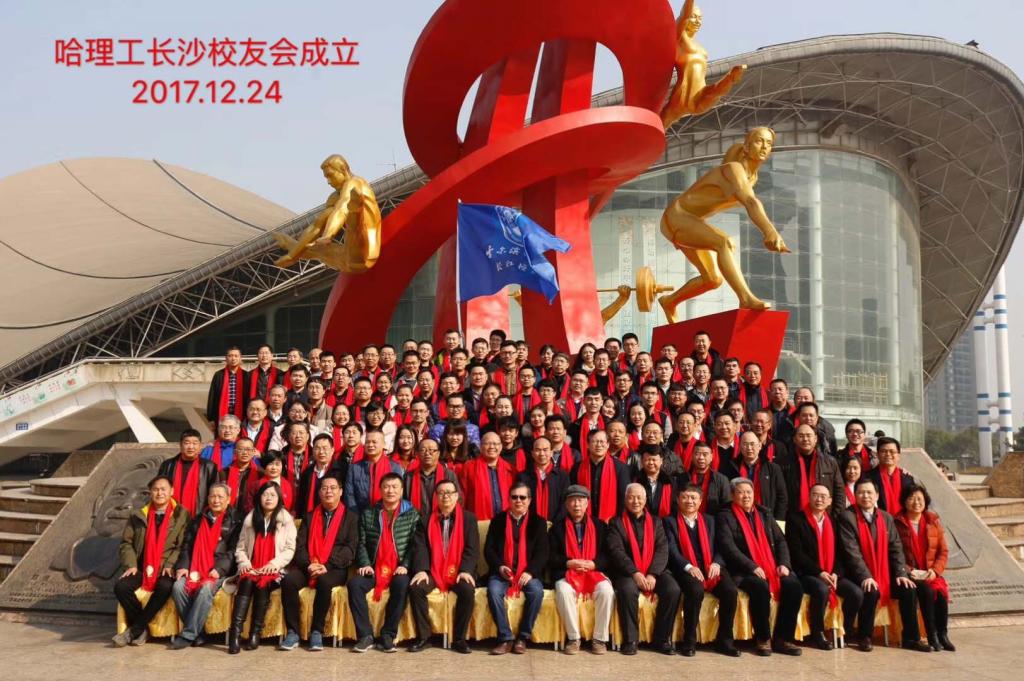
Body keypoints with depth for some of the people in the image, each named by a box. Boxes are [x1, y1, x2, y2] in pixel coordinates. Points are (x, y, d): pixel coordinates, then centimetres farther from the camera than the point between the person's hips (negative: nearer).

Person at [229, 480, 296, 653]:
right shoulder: (250, 518, 14)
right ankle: (235, 632, -40)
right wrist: (244, 563, -6)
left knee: (263, 583, -33)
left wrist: (273, 564, -15)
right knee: (247, 581, -31)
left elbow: (290, 549, -1)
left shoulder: (286, 519, 6)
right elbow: (240, 547, 13)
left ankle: (255, 633, -28)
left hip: (273, 570, -2)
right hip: (251, 569, 2)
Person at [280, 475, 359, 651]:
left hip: (335, 569, -3)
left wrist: (326, 566, -15)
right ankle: (292, 632, -19)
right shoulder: (310, 517, 20)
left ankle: (317, 632, -21)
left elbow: (350, 548, -2)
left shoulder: (351, 518, 10)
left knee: (324, 582, -36)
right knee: (288, 580, -27)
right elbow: (300, 545, 9)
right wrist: (308, 565, -12)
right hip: (308, 567, 3)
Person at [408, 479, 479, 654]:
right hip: (432, 571, 1)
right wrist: (422, 570, -16)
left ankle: (459, 639, -15)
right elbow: (421, 546, 0)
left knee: (468, 590, -31)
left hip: (458, 571, -1)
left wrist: (465, 570, -18)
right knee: (415, 587, -26)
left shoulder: (468, 518, 6)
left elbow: (472, 548, -2)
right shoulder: (426, 518, 10)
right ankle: (423, 637, -12)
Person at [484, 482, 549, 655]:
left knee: (537, 592, -31)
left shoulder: (538, 522, 8)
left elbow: (542, 552, 0)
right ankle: (506, 638, -20)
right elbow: (489, 549, 6)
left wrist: (530, 572, -16)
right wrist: (500, 567, -12)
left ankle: (523, 637, -15)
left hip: (527, 573, 0)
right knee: (493, 591, -30)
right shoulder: (498, 520, 10)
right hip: (502, 572, 0)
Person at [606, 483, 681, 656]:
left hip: (654, 571, 3)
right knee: (628, 590, -34)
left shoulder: (655, 522, 15)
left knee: (673, 590, -24)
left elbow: (662, 550, 3)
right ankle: (630, 640, -19)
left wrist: (653, 574, -14)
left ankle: (661, 639, -9)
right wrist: (634, 573, -21)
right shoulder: (616, 523, 7)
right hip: (627, 572, -3)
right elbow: (617, 551, -6)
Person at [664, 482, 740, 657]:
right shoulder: (670, 522, 9)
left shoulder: (709, 520, 21)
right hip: (685, 570, -4)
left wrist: (716, 563, -9)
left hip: (710, 569, 4)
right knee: (696, 590, -35)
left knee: (731, 590, -24)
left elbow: (719, 547, 13)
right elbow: (671, 550, -4)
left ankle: (724, 640, -8)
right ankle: (689, 641, -18)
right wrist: (689, 567, -20)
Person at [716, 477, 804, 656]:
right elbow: (729, 548, -10)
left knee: (794, 586, -21)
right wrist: (753, 567, -19)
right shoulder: (725, 517, 2)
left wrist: (784, 564, -3)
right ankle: (763, 639, -15)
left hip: (773, 567, 5)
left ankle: (782, 638, -10)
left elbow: (780, 540, 15)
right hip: (744, 570, -5)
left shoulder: (764, 513, 18)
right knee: (761, 587, -34)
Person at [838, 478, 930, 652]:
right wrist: (865, 576, -24)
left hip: (885, 575, 5)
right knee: (872, 592, -31)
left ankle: (911, 638, 2)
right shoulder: (847, 517, -8)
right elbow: (852, 551, -15)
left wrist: (901, 573, -7)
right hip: (861, 576, -5)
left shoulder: (886, 518, 11)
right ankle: (865, 637, -11)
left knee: (909, 590, -13)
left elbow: (896, 548, 7)